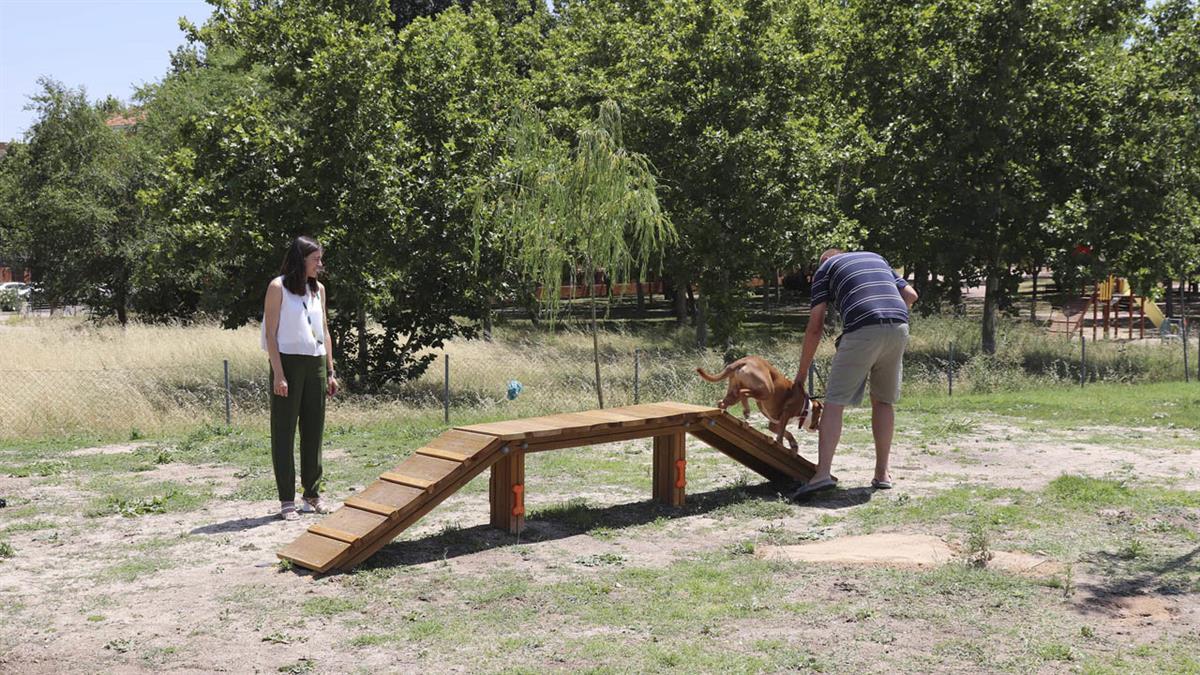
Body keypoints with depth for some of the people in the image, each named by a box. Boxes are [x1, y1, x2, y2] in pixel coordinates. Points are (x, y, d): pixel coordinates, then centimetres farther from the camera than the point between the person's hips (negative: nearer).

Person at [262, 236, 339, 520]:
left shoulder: (318, 288, 12)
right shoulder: (278, 287, -5)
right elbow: (271, 334, -8)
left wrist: (330, 371, 12)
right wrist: (278, 374, -15)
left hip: (315, 364, 6)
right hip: (288, 362, -6)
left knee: (314, 430, 9)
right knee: (284, 432, 0)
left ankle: (313, 494, 18)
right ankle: (287, 500, 4)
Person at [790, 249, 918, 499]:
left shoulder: (825, 268, 18)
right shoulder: (876, 257, 32)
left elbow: (815, 327, 11)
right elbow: (910, 295, 22)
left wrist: (801, 374, 15)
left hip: (862, 330, -5)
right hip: (899, 328, 5)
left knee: (834, 402, -3)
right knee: (883, 401, 17)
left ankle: (823, 473, -16)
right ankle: (882, 474, 18)